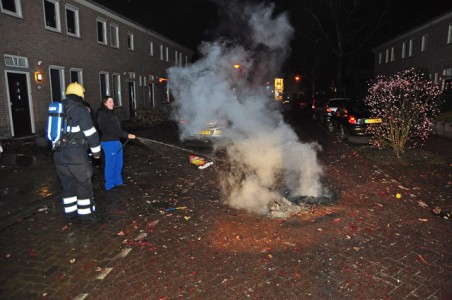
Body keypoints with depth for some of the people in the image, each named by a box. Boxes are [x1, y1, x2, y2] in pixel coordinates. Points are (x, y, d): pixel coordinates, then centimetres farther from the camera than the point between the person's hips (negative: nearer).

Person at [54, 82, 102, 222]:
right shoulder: (80, 109, -10)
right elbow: (90, 132, -11)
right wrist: (96, 151, -1)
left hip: (59, 154, 7)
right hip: (76, 154, -7)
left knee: (67, 183, 16)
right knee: (84, 183, 4)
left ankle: (70, 212, 24)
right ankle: (85, 213, 12)